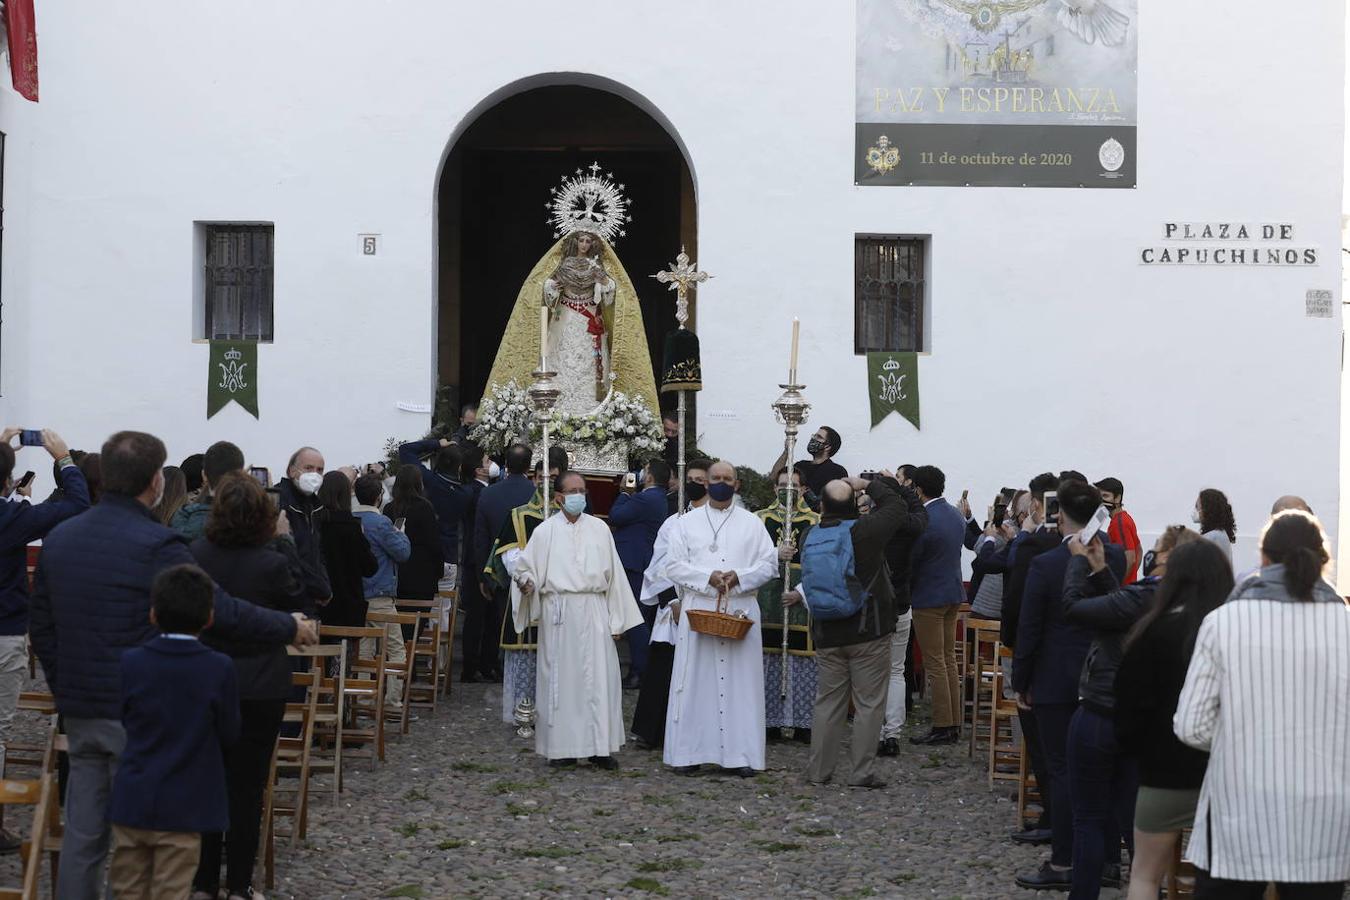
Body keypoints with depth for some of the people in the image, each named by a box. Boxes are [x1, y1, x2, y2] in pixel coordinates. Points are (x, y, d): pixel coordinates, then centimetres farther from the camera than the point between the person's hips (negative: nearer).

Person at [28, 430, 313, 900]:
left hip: (77, 709, 6)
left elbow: (41, 628, 12)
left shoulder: (59, 538, 5)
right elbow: (224, 613, -16)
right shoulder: (156, 544, -17)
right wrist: (291, 627, -3)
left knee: (82, 830, 12)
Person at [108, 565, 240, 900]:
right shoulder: (220, 669, -13)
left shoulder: (131, 663, -8)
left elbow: (122, 723, 3)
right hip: (184, 808, -2)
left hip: (131, 802, 2)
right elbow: (229, 737, -4)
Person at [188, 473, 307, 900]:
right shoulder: (273, 563, -19)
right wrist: (284, 542, -2)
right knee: (246, 786, 7)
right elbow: (297, 601, -1)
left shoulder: (194, 553, -10)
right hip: (261, 689, -2)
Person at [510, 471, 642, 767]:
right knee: (561, 677, 0)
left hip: (594, 611, 1)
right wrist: (526, 582, -18)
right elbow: (526, 567, 6)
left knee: (599, 677, -3)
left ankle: (599, 746, 2)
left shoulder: (599, 529, 9)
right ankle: (561, 746, 7)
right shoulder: (545, 532, 5)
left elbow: (613, 574, 10)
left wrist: (616, 619, 7)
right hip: (559, 613, -1)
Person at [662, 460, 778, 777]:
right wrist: (708, 577, -14)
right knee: (695, 681, -1)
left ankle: (741, 754, 2)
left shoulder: (751, 523, 9)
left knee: (739, 681, -1)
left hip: (740, 611, 0)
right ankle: (689, 751, 3)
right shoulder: (687, 523, 8)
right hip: (698, 610, 0)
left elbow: (769, 563, 5)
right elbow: (674, 566, 2)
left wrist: (739, 577, -12)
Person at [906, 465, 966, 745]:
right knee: (949, 659, 13)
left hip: (929, 597, -8)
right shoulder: (956, 515, 6)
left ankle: (942, 727, 0)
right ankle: (954, 724, 17)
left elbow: (909, 561, -13)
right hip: (954, 592, 8)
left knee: (935, 664, -2)